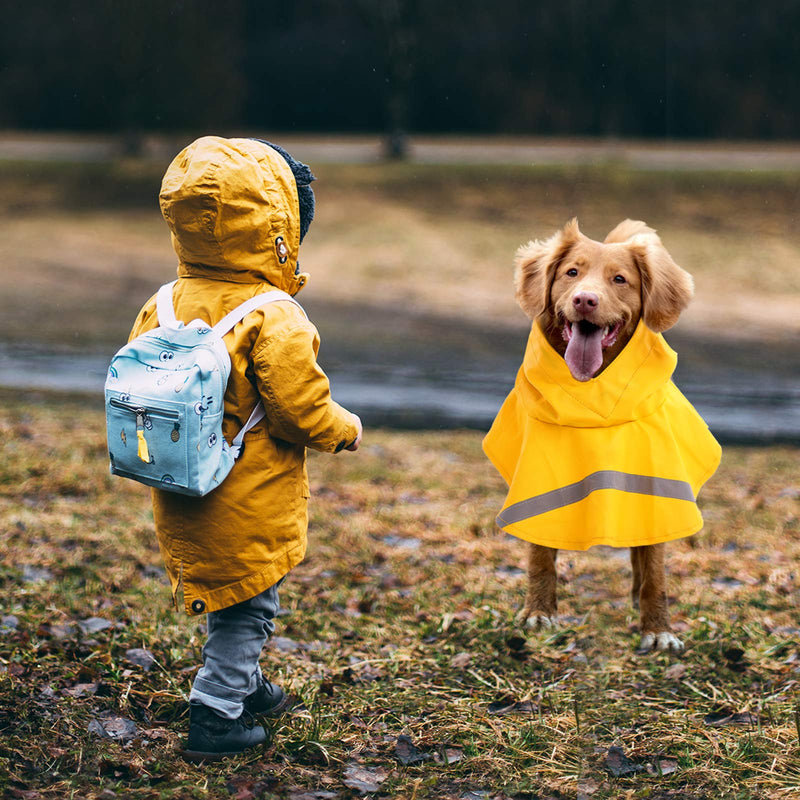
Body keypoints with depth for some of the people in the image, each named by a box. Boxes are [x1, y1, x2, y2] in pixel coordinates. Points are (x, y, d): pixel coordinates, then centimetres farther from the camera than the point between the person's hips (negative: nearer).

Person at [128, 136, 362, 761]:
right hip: (247, 505, -7)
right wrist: (344, 429, -1)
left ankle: (245, 684, 41)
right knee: (248, 606, 8)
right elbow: (301, 409, -21)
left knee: (231, 600, 25)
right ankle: (215, 718, 11)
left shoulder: (163, 306, -2)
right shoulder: (274, 319, -23)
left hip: (181, 498, 7)